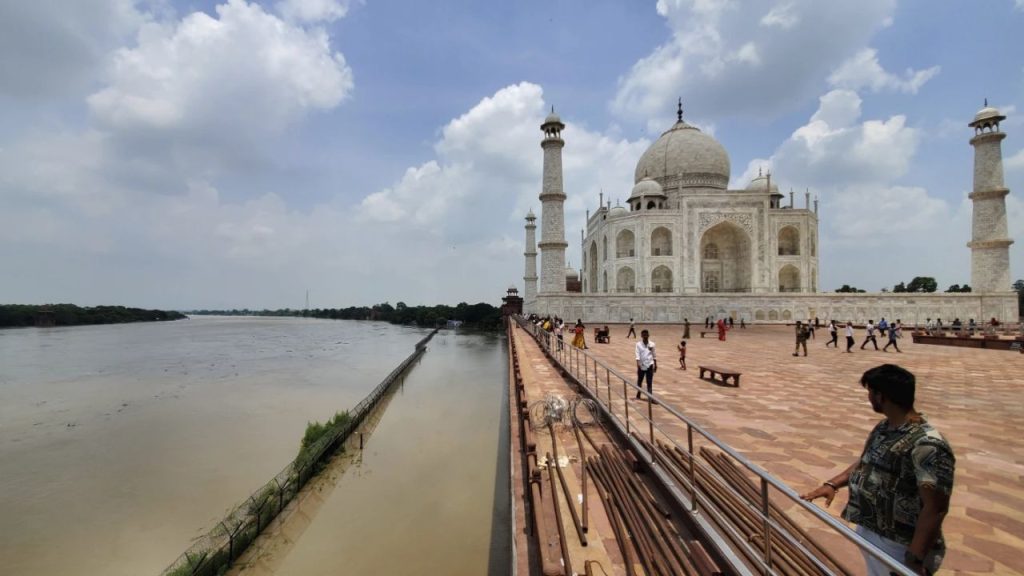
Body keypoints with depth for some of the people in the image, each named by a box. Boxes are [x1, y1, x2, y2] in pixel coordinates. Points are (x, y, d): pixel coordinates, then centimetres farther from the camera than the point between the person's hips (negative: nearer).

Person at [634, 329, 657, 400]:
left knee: (650, 382, -2)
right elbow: (637, 354, -13)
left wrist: (655, 365, 13)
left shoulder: (652, 344, 2)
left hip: (649, 365, 0)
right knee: (639, 381, 12)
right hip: (641, 366, 0)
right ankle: (638, 395, 30)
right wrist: (638, 363, -26)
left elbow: (654, 355, 10)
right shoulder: (638, 344, -5)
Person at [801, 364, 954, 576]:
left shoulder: (927, 445, -27)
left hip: (898, 548, -8)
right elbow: (866, 462, 13)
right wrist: (833, 483, 1)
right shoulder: (884, 427, 0)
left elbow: (935, 509, -26)